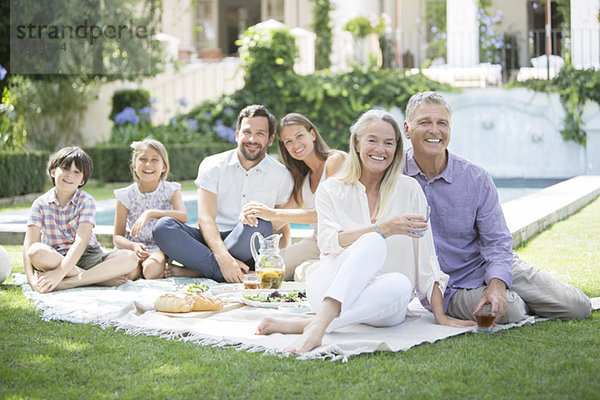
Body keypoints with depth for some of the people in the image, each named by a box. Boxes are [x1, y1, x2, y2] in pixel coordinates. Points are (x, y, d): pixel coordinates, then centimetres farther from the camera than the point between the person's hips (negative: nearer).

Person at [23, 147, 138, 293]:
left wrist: (60, 273, -33)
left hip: (87, 257, 1)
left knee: (130, 258, -25)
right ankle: (102, 278, -28)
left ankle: (65, 283, -33)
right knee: (36, 251, -35)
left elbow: (82, 240, -18)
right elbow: (29, 243, -11)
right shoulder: (41, 204, -1)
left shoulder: (87, 201, -4)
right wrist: (31, 278, -29)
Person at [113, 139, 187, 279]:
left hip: (159, 248, -1)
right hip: (132, 247, 1)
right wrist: (134, 246, -22)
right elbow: (117, 236, 0)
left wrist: (151, 213, -33)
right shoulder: (126, 195, 0)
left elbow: (183, 217, -22)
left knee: (152, 270, -34)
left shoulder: (171, 190, -1)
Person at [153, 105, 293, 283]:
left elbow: (283, 228, 12)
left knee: (260, 223, -34)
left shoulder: (281, 176, 4)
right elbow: (205, 218, -11)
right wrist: (224, 259, -29)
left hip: (249, 251, 0)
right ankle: (222, 272, -37)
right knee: (163, 226, -25)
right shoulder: (213, 166, 0)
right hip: (212, 241, 0)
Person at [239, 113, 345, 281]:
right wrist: (253, 213, -13)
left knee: (304, 272, -32)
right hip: (316, 242, 7)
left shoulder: (337, 159, -10)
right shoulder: (304, 179, 16)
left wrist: (273, 214, -23)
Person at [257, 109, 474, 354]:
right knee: (374, 243, -31)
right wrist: (384, 228, -22)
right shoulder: (330, 191, 7)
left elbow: (426, 259, 3)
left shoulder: (409, 190, 7)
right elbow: (328, 242, -10)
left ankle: (304, 324, -38)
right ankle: (318, 326, -49)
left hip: (381, 306, 1)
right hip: (329, 286, -1)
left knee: (400, 284, -35)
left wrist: (440, 315, -5)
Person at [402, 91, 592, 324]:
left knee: (578, 307, -3)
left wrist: (496, 286, -25)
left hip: (492, 269, 3)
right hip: (451, 287, -2)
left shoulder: (476, 179, -7)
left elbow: (497, 242, -6)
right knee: (510, 312, -30)